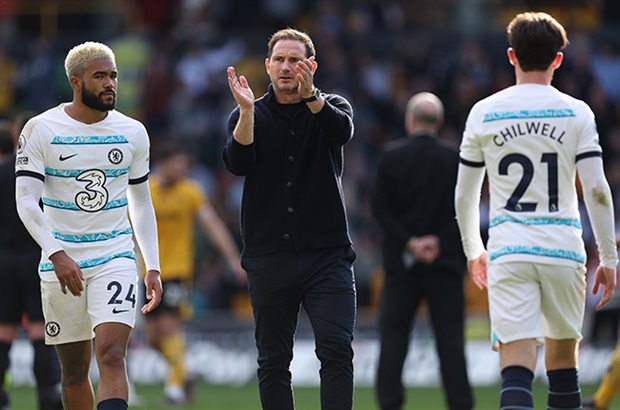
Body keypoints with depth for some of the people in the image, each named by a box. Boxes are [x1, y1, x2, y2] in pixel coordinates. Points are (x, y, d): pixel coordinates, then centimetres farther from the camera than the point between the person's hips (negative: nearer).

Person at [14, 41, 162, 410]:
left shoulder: (133, 133, 6)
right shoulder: (41, 130, -4)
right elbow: (26, 201, -8)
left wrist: (153, 267, 9)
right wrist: (57, 255, -21)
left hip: (115, 259, 1)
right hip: (61, 262, -1)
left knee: (112, 356, -17)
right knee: (74, 369, 6)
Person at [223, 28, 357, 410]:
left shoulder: (331, 107, 7)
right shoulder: (250, 116, 10)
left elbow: (342, 130, -17)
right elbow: (237, 163, -9)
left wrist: (311, 96, -36)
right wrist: (247, 111, -24)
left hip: (327, 253, -1)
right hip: (269, 258, 2)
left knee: (337, 350, -13)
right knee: (273, 361, 5)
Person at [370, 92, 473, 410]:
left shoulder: (392, 156, -2)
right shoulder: (455, 160, 0)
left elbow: (379, 207, -5)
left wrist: (410, 243, -6)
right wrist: (440, 241, 2)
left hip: (402, 263, 0)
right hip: (447, 260, 0)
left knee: (393, 335, 5)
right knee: (450, 336, 2)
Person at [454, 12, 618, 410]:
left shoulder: (484, 113, 5)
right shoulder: (576, 113, 1)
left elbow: (464, 195, 11)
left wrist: (474, 250, 26)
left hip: (508, 252, 0)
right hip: (564, 248, 0)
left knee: (516, 367, -9)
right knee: (563, 358, 18)